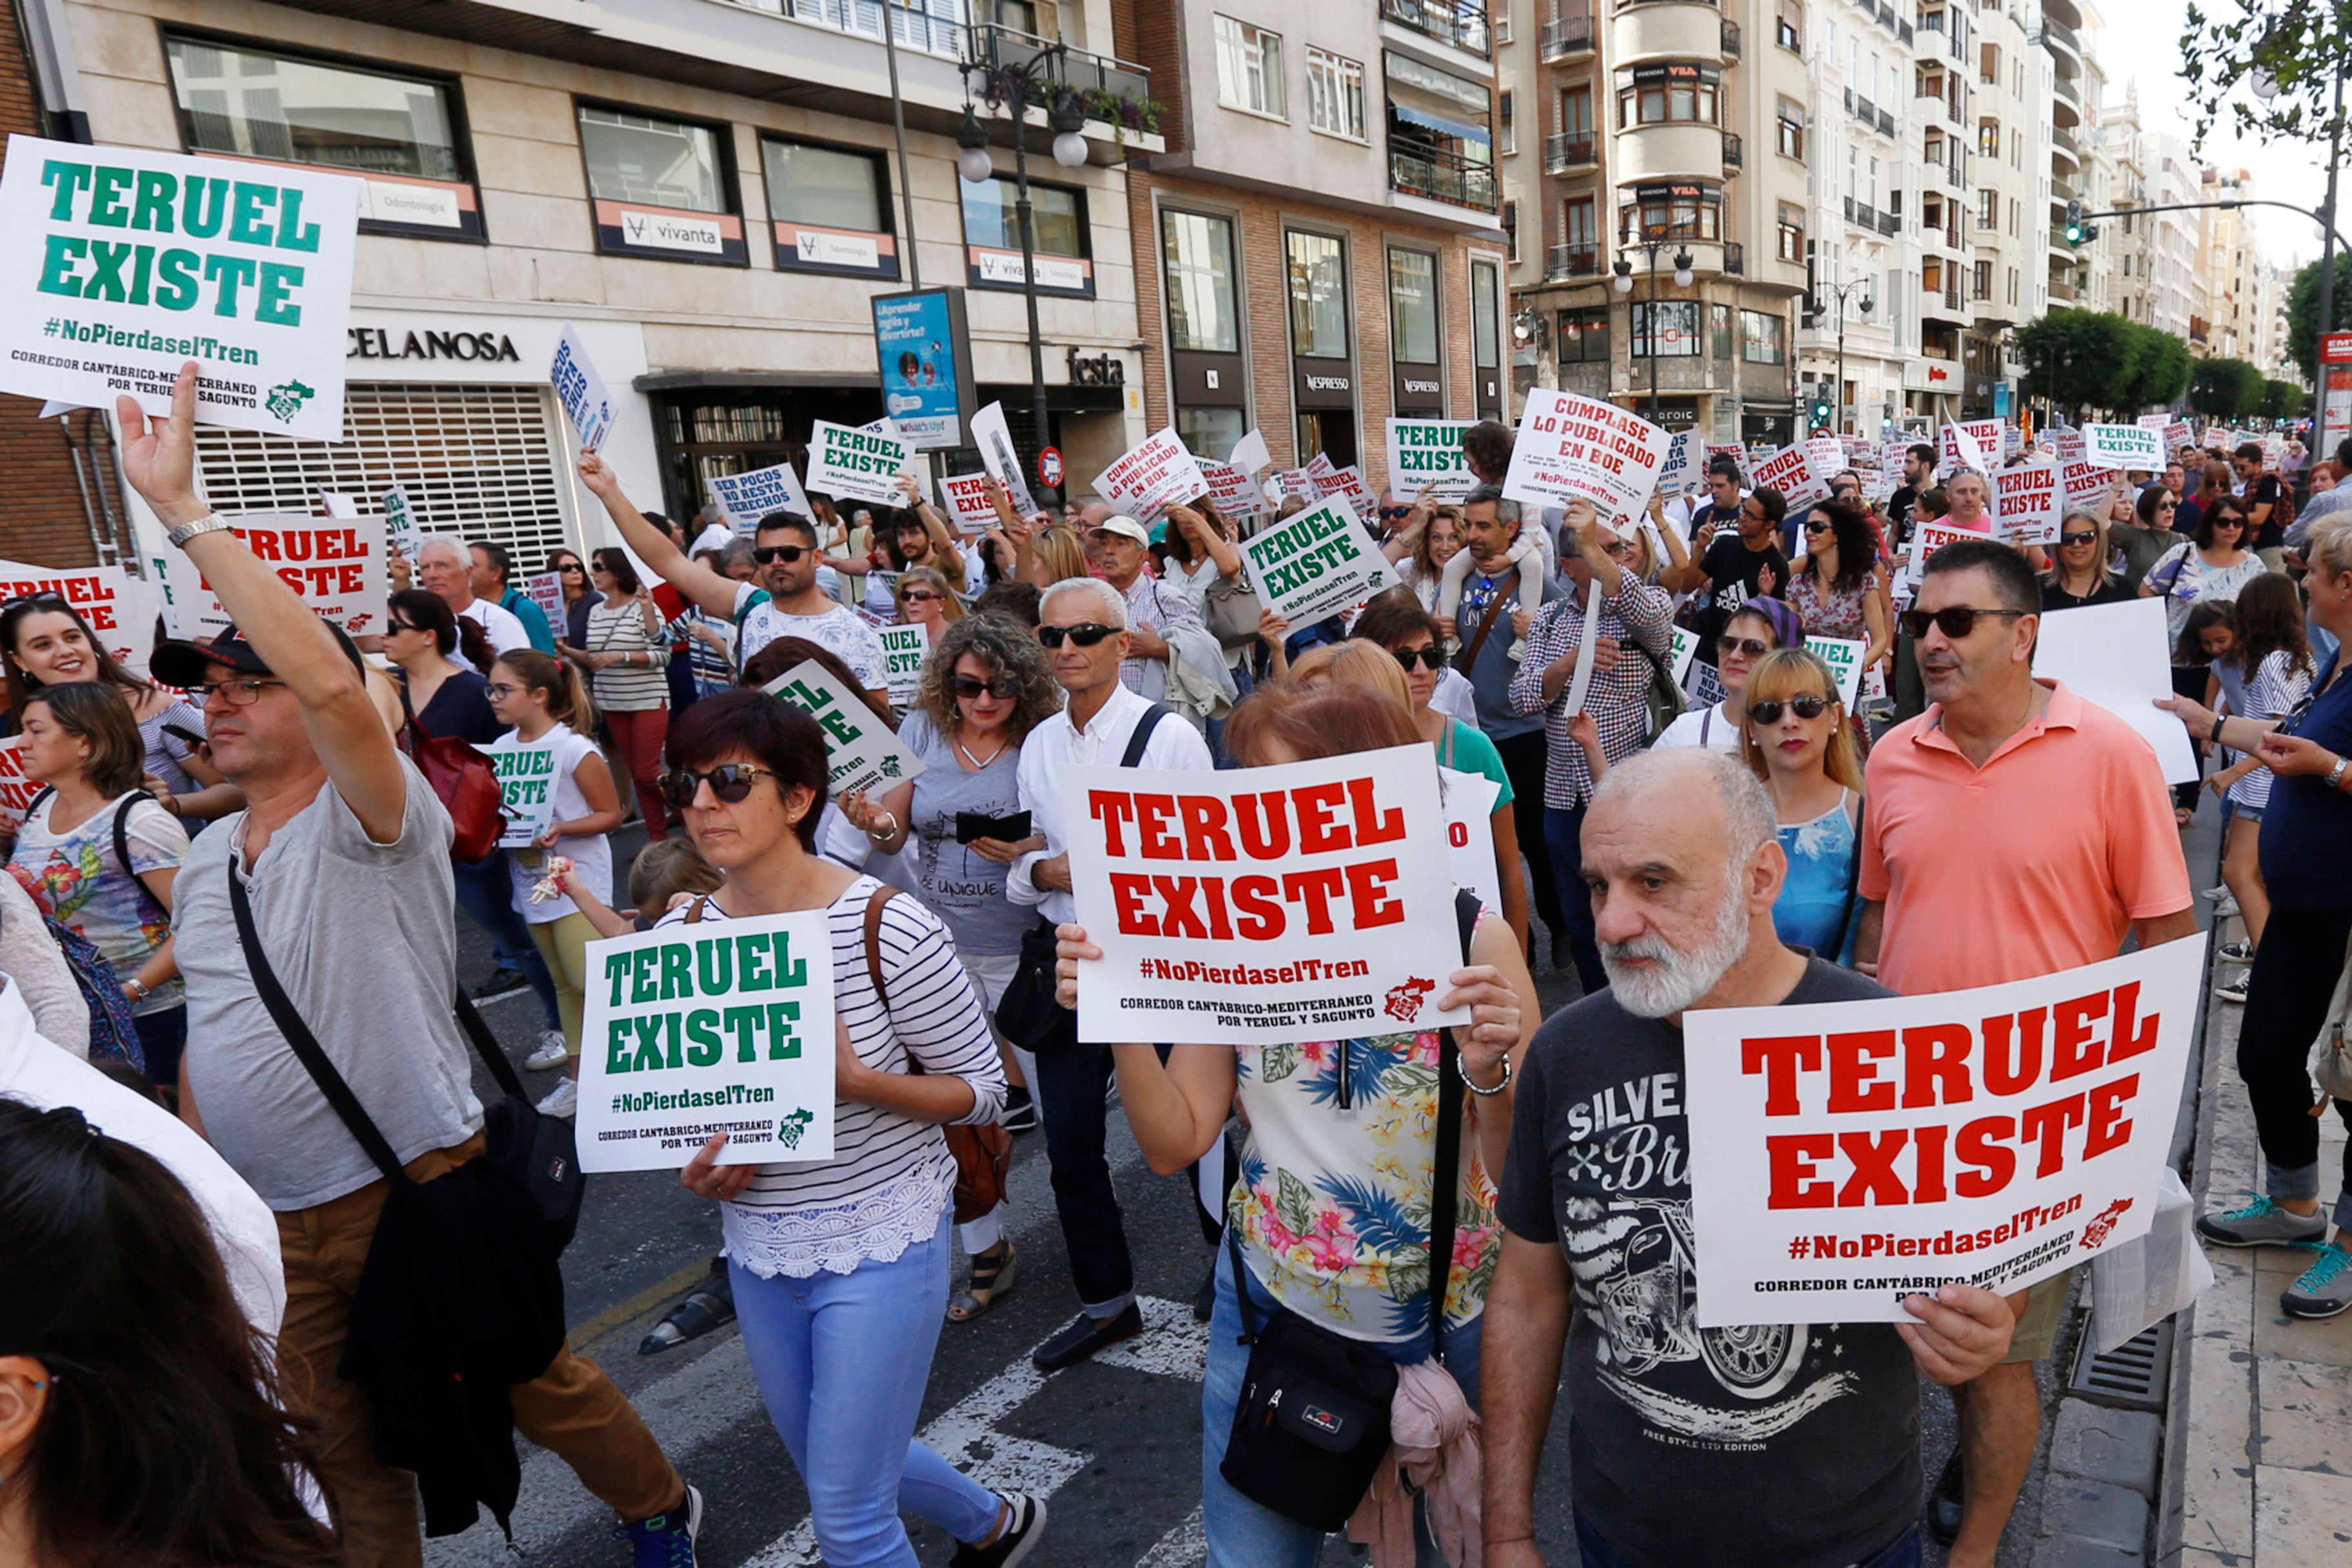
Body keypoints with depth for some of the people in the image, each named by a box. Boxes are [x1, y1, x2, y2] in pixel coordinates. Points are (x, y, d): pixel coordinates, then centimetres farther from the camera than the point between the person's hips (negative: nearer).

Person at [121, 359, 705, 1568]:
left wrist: (183, 511, -33)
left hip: (416, 1192, -6)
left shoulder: (372, 826, -17)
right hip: (276, 1229, 7)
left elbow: (330, 680, -36)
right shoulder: (206, 858, 8)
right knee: (345, 1457, 19)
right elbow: (207, 1033, 17)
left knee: (533, 1382, 13)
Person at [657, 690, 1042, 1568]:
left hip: (881, 1242, -6)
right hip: (757, 1247, 6)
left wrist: (857, 1081, -28)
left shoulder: (888, 928, -20)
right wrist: (698, 1166, -10)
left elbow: (982, 1090, -12)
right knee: (833, 1469, 25)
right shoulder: (677, 938, -5)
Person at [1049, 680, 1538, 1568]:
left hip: (1449, 1320, -1)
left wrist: (1489, 1070, -32)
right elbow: (1175, 1144, -7)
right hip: (1272, 1308, 2)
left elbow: (1525, 1177, -13)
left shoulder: (1467, 934, -16)